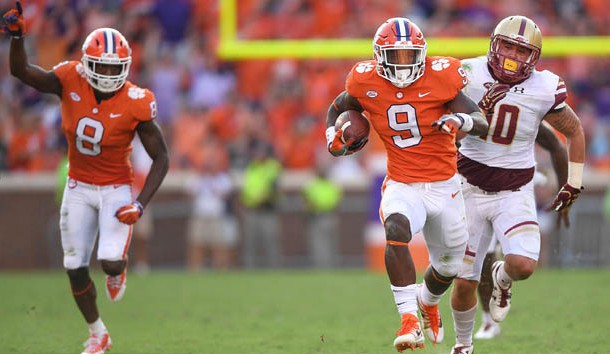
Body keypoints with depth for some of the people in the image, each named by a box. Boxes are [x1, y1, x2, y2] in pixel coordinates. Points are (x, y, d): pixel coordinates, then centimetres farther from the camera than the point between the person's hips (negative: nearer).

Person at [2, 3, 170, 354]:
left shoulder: (135, 104, -20)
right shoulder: (71, 80, -13)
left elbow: (161, 158, -13)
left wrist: (140, 205, -21)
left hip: (116, 189, -3)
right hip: (78, 189, 3)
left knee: (111, 261, -20)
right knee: (76, 270, 6)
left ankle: (119, 271, 21)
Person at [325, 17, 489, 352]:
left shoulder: (438, 77, -14)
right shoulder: (366, 83, -8)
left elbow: (482, 122, -14)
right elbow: (337, 108, 14)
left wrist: (459, 120, -35)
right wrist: (334, 139, -4)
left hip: (444, 185, 1)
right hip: (402, 185, -1)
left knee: (448, 265, 17)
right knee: (396, 229, -35)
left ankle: (428, 302, 55)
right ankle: (409, 321, -39)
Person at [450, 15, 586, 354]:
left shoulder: (544, 90, -10)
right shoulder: (471, 75, -10)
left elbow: (575, 131, 6)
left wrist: (573, 185, 9)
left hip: (514, 192, -1)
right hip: (471, 189, 1)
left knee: (523, 265, -24)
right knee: (465, 282, 3)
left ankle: (501, 278, 15)